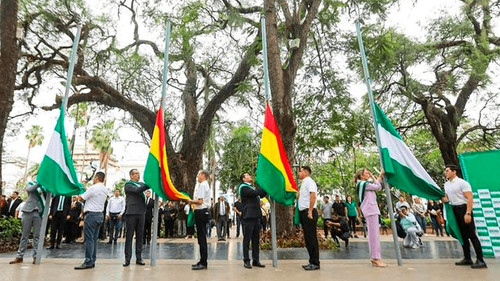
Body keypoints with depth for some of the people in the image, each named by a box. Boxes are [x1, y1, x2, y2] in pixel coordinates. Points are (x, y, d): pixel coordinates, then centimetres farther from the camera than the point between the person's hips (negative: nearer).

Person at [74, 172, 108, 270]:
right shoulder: (105, 190, 10)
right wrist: (86, 190, 19)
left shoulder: (93, 188, -13)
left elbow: (82, 198, -5)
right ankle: (92, 261, 14)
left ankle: (88, 262, -3)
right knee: (94, 238, 11)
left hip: (91, 214, -8)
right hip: (100, 214, 8)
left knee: (89, 238, -4)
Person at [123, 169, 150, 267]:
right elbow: (137, 190, -16)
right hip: (131, 213, -5)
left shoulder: (141, 184, 17)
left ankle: (139, 258, 14)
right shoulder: (128, 184, -1)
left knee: (140, 236, 7)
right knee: (129, 236, 1)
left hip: (141, 213, 5)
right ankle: (127, 258, 9)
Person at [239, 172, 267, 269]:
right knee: (247, 239, -1)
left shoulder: (252, 187, 22)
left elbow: (260, 195, 22)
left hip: (256, 216, 8)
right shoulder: (243, 187, -6)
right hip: (248, 216, -8)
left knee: (256, 239, 10)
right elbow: (255, 193, -19)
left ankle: (256, 260, 17)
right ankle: (246, 260, 7)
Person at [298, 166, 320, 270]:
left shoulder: (309, 181, -8)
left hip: (308, 212, -10)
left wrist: (310, 211, -24)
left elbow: (313, 195, -21)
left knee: (311, 238, -4)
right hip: (303, 212, 10)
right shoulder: (304, 183, 20)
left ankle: (315, 263, 3)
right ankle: (312, 262, 20)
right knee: (308, 238, 12)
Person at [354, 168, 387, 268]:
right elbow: (378, 187, -6)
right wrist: (372, 177, 5)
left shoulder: (361, 184, 20)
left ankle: (375, 257, 14)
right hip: (370, 209, -10)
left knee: (373, 233, 10)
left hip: (370, 210, 10)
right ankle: (376, 258, -11)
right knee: (374, 233, -11)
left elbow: (376, 184, 25)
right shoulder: (365, 184, -10)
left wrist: (381, 175, 22)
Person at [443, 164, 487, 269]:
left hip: (463, 208, -7)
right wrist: (444, 199, -4)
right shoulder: (446, 184, 12)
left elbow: (470, 198, -16)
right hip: (454, 210, 7)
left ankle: (480, 261, 0)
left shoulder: (462, 183, -10)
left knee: (471, 235, -6)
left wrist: (468, 213, -23)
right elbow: (447, 196, 21)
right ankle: (467, 258, 19)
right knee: (462, 235, 12)